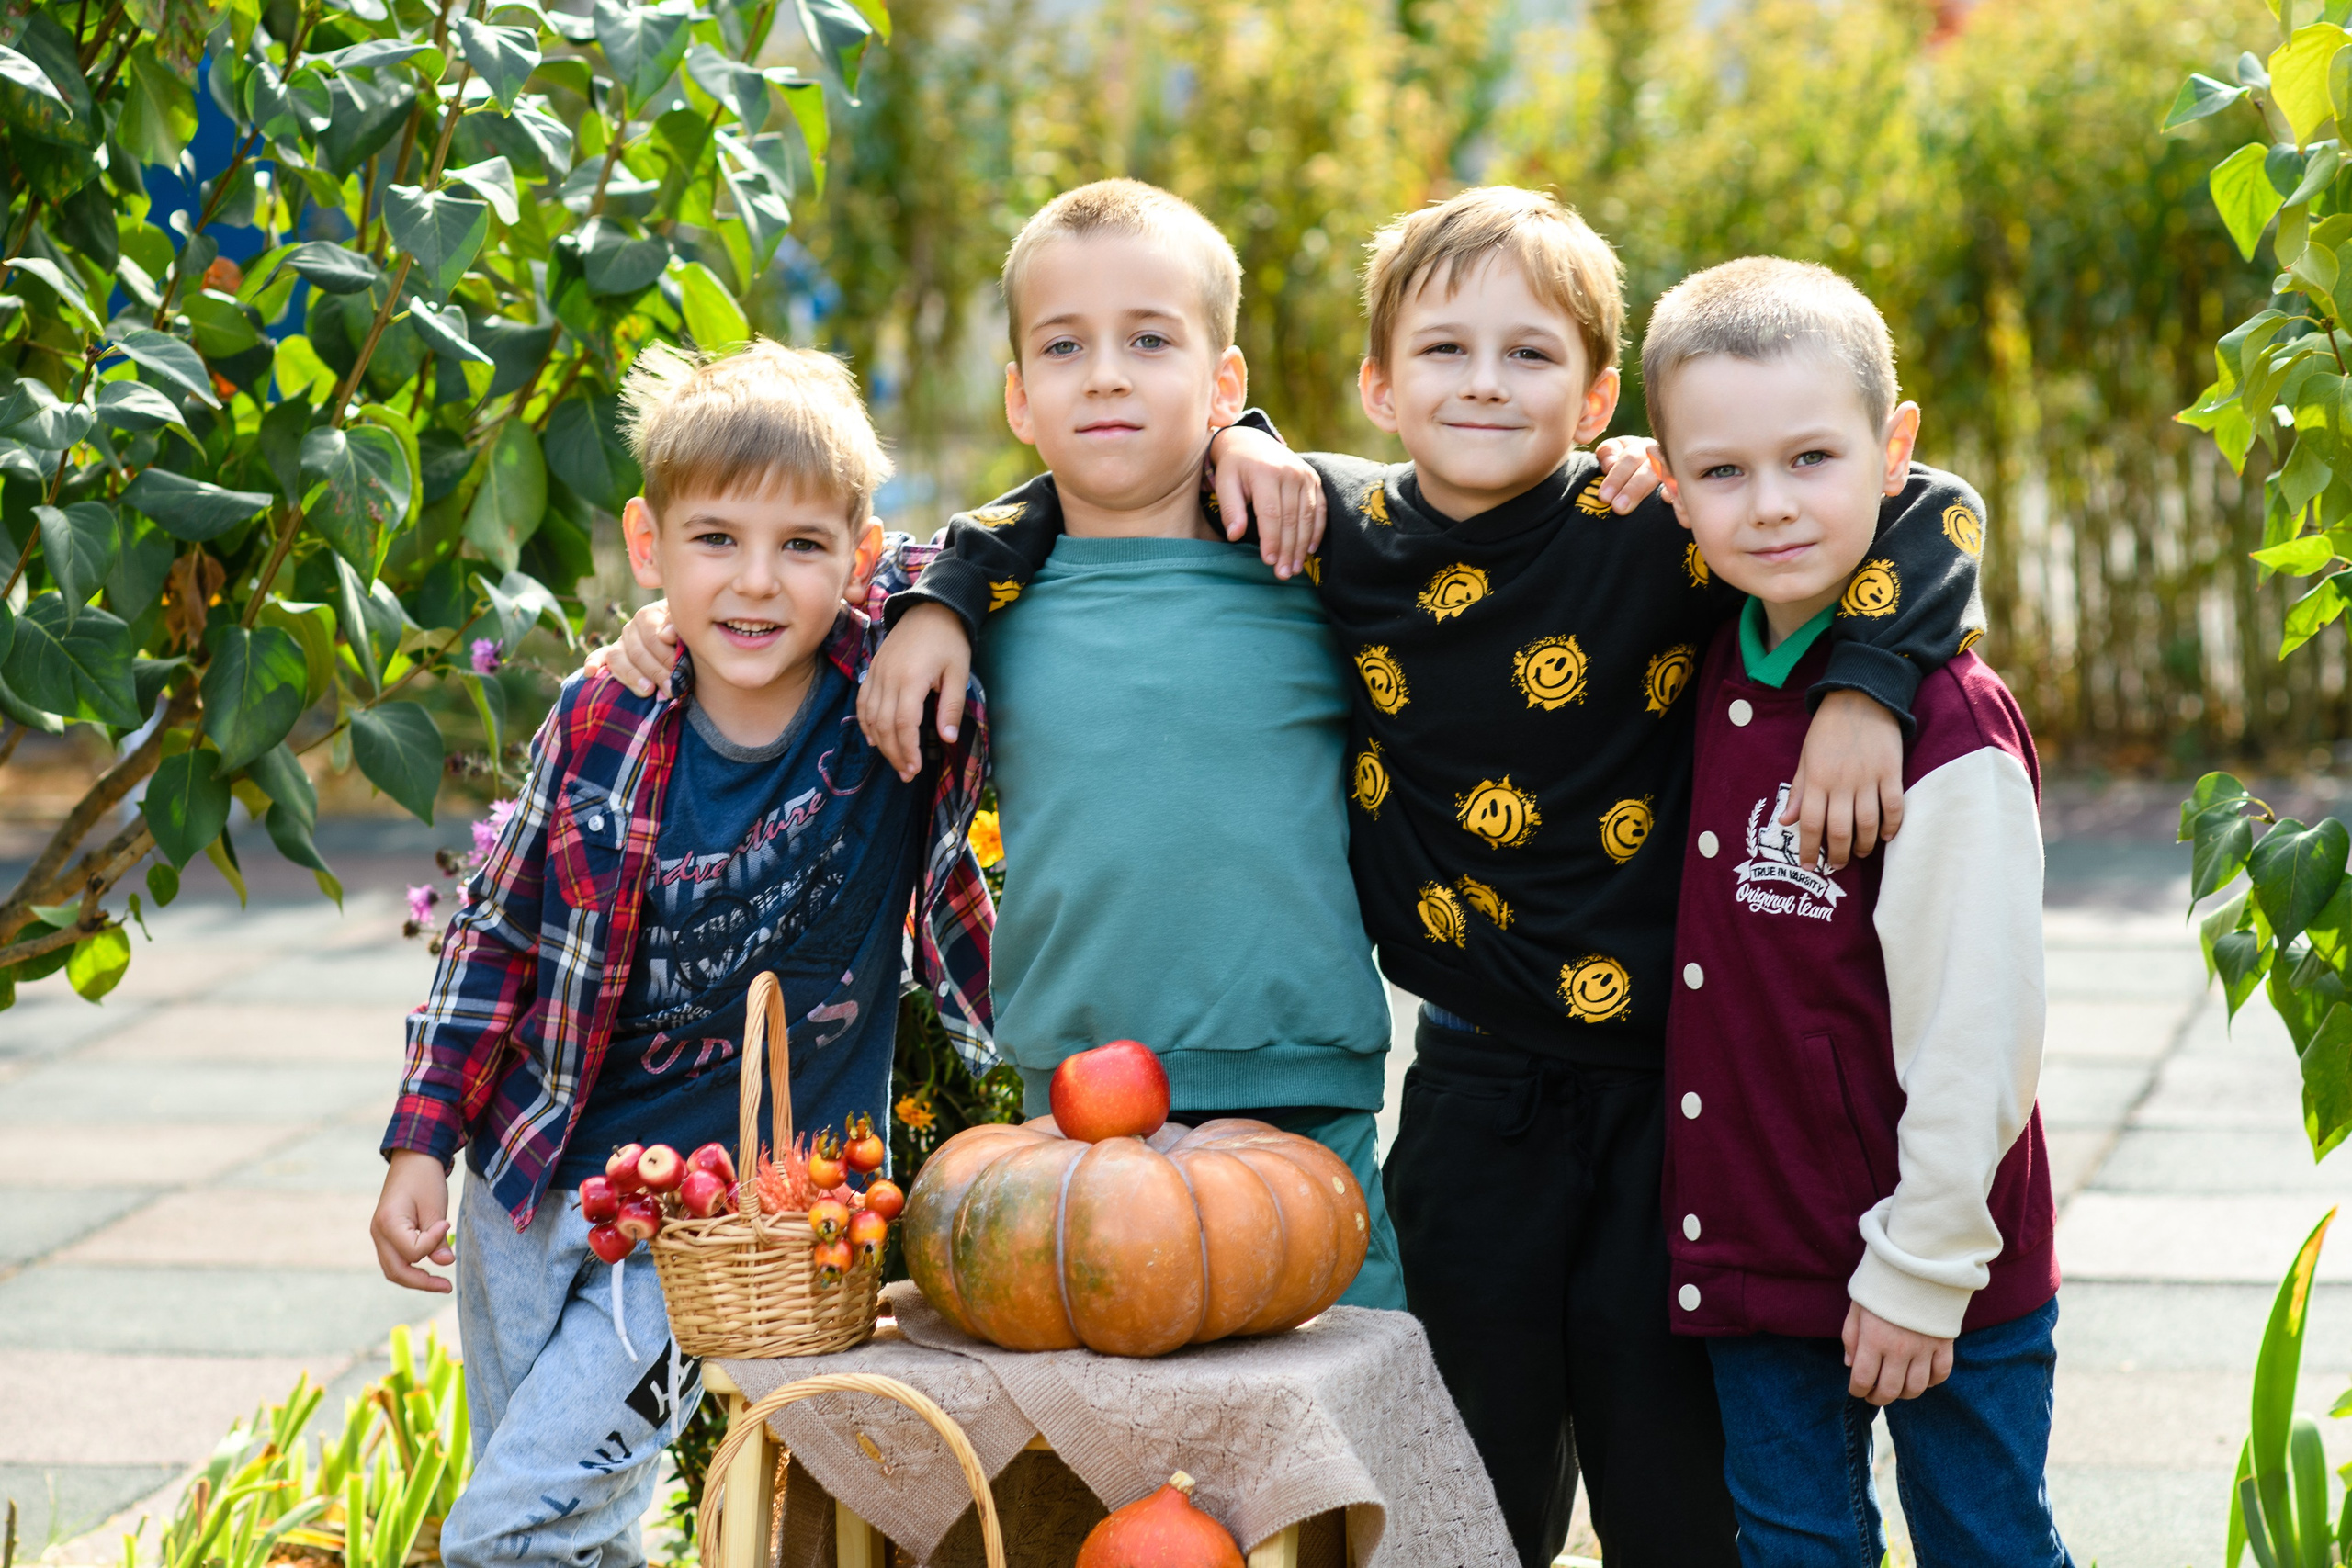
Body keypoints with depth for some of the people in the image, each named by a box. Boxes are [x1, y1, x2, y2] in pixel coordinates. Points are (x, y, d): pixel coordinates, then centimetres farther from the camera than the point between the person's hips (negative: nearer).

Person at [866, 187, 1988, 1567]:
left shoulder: (1654, 526, -11)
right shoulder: (1333, 530, -2)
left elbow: (1927, 512, -12)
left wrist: (1863, 690, -25)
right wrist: (946, 597, 0)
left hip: (1667, 1088, -3)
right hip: (1475, 1095, 3)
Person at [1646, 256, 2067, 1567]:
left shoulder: (1948, 722, -19)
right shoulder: (1722, 672, 3)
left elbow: (1976, 1029, -18)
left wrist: (1923, 1269, -15)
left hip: (1937, 1275, -6)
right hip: (1761, 1251, 7)